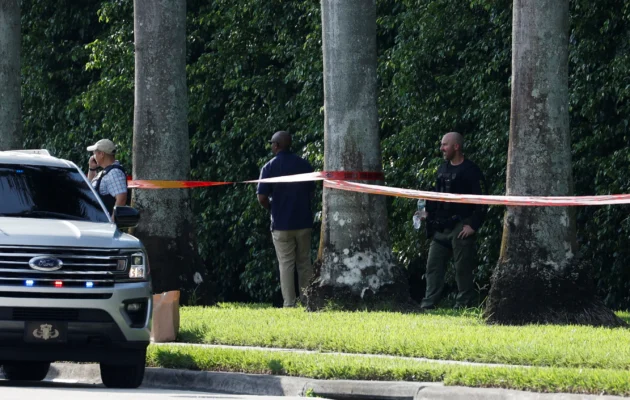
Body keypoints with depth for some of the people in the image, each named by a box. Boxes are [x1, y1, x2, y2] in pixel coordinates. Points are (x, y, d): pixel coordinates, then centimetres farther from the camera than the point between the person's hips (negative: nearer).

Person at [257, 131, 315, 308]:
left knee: (286, 264, 1)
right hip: (303, 220, 3)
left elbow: (262, 198, -9)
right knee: (304, 263, 11)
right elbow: (311, 191, 10)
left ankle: (289, 304, -3)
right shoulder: (304, 164, 3)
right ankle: (307, 301, 11)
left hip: (281, 223, -3)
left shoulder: (270, 167, -7)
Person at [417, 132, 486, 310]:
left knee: (462, 268, -3)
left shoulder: (470, 171, -7)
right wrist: (428, 213, 10)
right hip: (441, 227, 7)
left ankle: (463, 305, 2)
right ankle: (428, 305, 6)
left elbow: (480, 202, -11)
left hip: (461, 227, -7)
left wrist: (473, 225, -17)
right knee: (433, 266, 4)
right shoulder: (443, 169, 16)